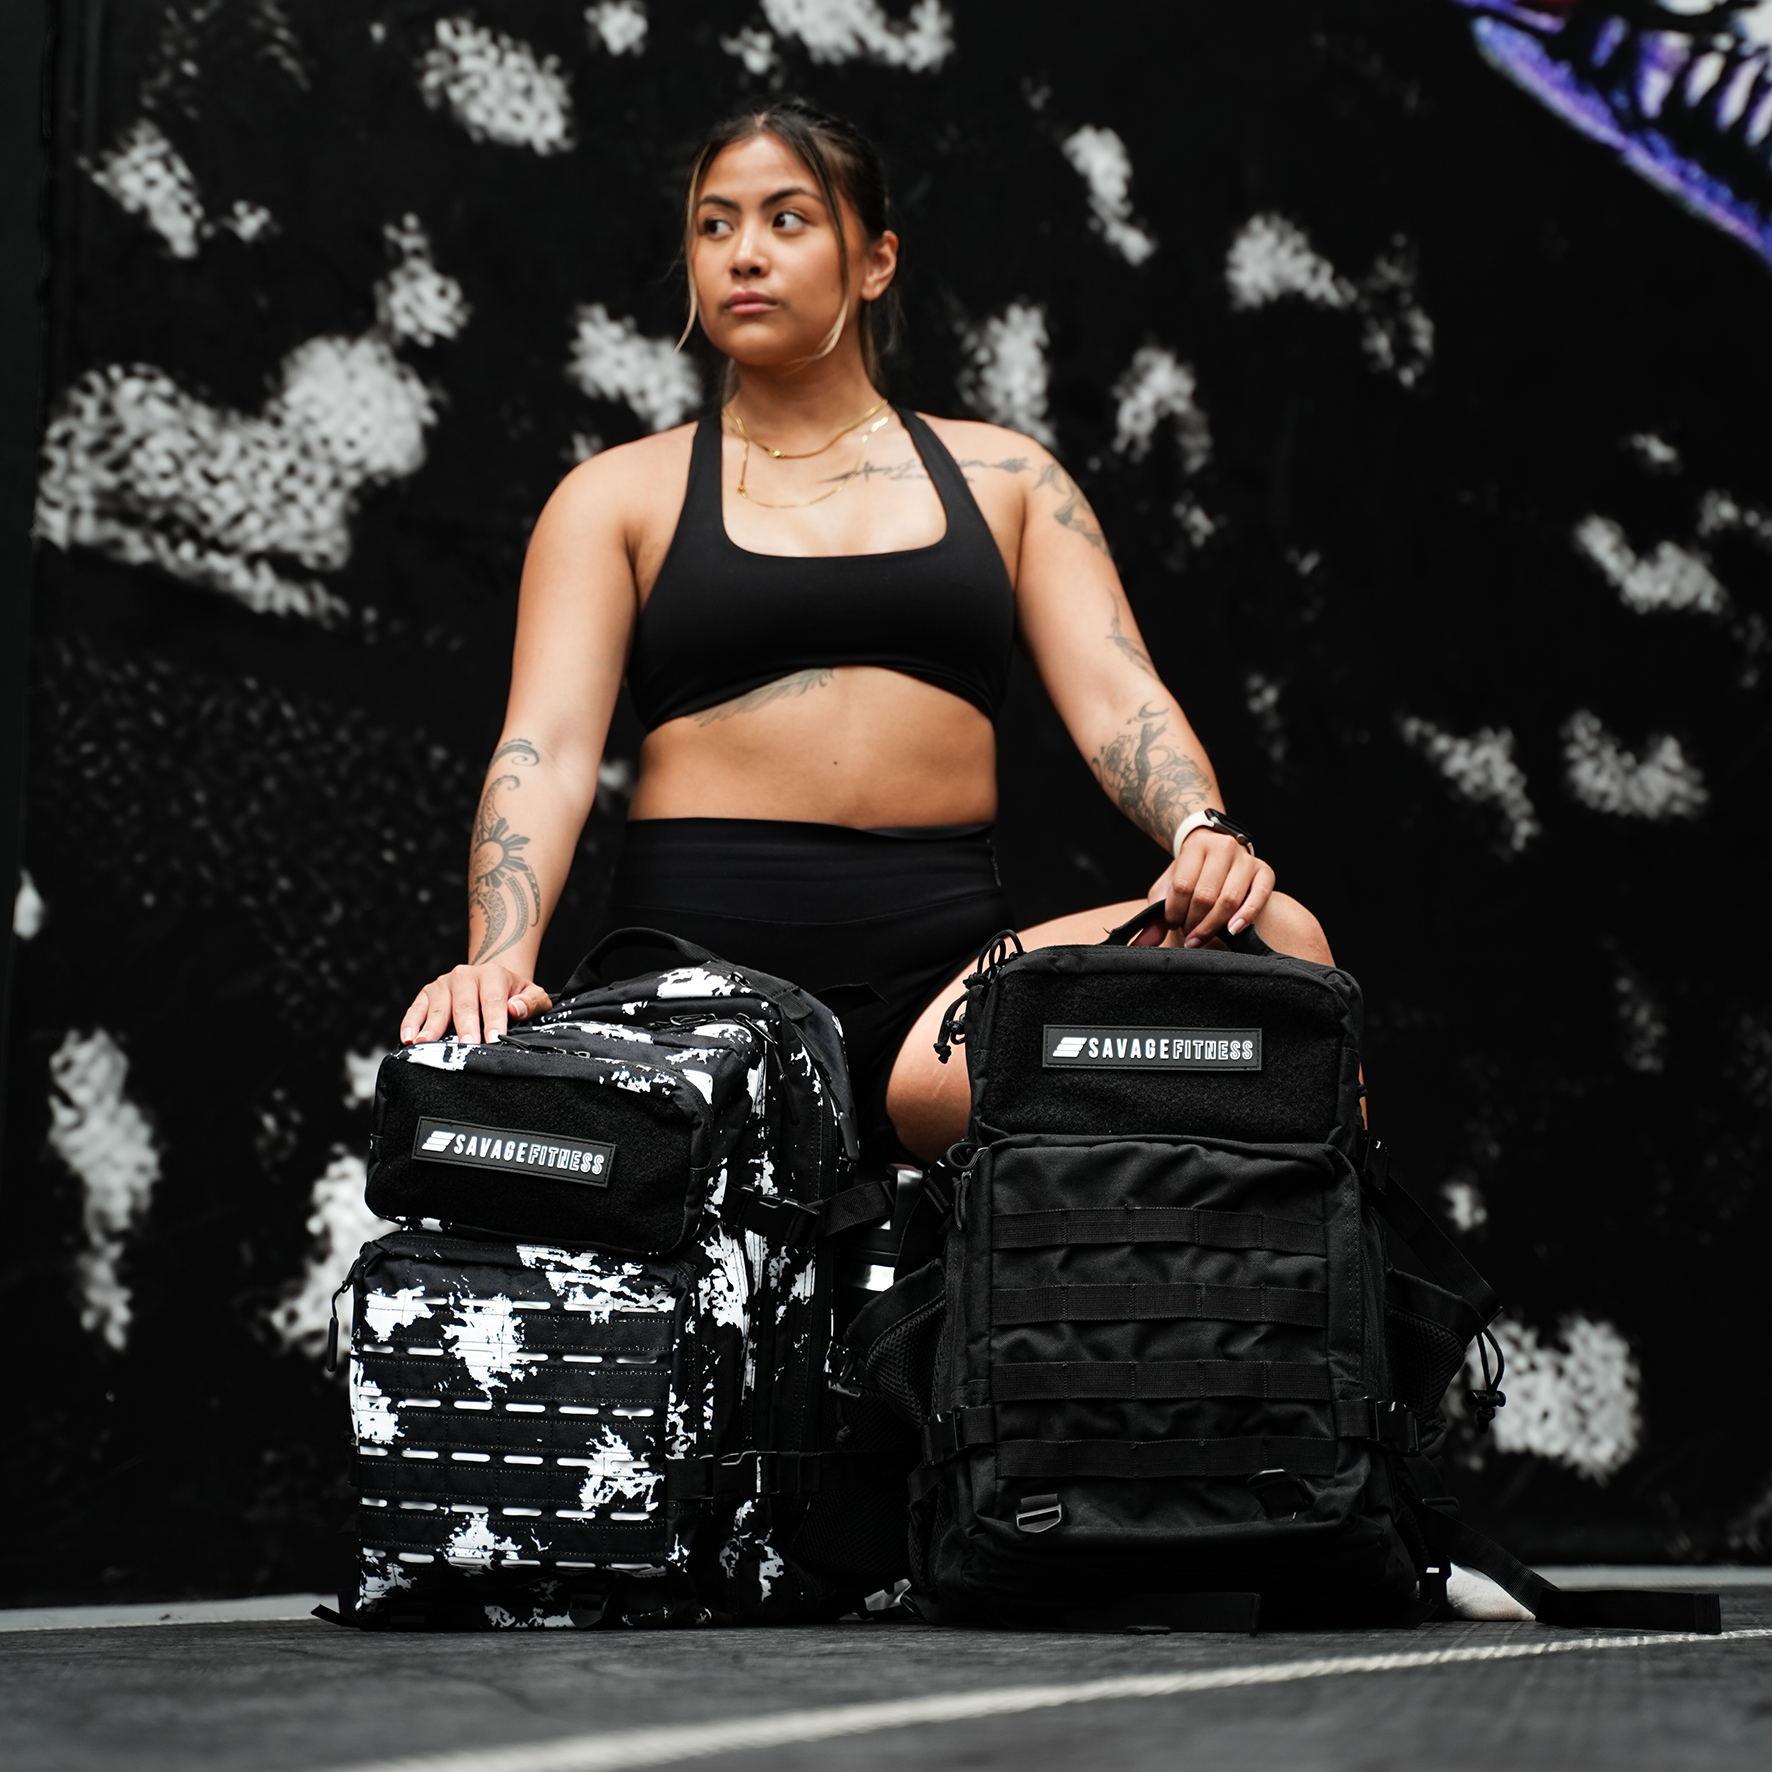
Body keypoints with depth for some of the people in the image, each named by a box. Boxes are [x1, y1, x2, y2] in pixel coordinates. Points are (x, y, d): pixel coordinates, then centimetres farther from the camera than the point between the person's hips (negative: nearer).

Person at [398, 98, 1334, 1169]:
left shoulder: (1003, 478, 18)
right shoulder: (622, 497, 13)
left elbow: (1117, 696, 7)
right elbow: (548, 748, 0)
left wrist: (1206, 835, -17)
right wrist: (498, 963, -19)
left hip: (945, 956, 0)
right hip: (701, 964, 0)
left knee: (1272, 938, -23)